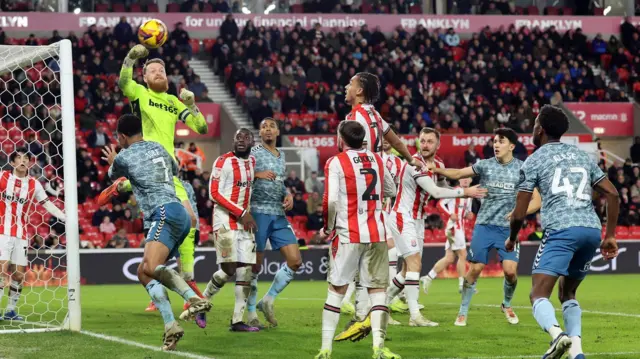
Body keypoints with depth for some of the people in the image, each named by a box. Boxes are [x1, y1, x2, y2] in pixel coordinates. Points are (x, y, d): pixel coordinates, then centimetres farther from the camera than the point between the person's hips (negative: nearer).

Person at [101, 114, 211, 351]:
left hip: (165, 214, -8)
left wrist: (112, 161, 54)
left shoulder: (124, 157, 5)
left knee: (151, 268, -27)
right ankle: (169, 326, -4)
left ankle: (195, 299, -42)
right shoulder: (158, 148, 23)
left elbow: (113, 175, 30)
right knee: (143, 272, 8)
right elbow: (175, 169, 44)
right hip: (180, 214, 8)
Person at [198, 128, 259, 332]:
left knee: (246, 271, 0)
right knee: (229, 269, -13)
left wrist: (250, 215, 13)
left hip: (245, 223, 7)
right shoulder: (224, 162, -9)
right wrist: (241, 213, -16)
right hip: (225, 221, -7)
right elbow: (214, 193, -14)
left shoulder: (253, 162, 12)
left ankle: (237, 321, 1)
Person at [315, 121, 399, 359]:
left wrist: (328, 227, 1)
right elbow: (391, 191, 21)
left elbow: (330, 200, -14)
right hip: (376, 235, 3)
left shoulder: (336, 162, -5)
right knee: (377, 289, 4)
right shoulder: (377, 160, 9)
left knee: (336, 290, 5)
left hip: (347, 235, -3)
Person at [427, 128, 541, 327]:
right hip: (484, 225, 1)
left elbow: (536, 201, -1)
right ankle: (463, 312, 11)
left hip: (508, 227, -1)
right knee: (475, 269, -4)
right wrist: (436, 170, -13)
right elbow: (458, 173, 6)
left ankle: (507, 305, 17)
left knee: (510, 270, -13)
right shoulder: (485, 165, 2)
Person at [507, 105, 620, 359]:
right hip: (592, 229, 6)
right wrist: (610, 236, 20)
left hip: (561, 230, -6)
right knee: (567, 293, 22)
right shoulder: (582, 156, 23)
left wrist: (512, 238, 24)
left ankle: (557, 335, -38)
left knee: (539, 295, -8)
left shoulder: (534, 160, 8)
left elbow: (519, 213, 6)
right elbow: (612, 194, 16)